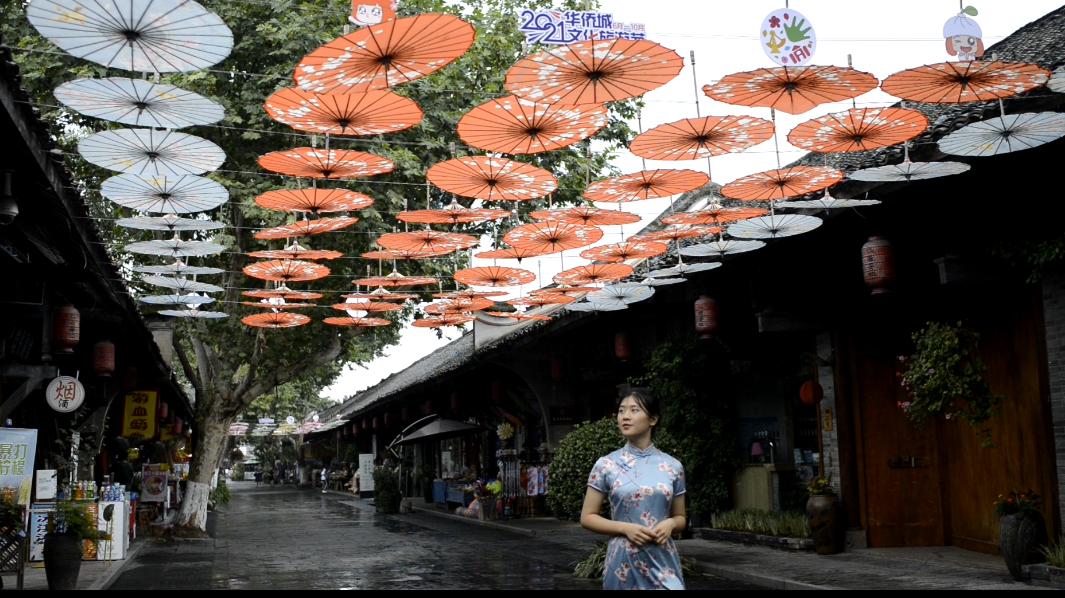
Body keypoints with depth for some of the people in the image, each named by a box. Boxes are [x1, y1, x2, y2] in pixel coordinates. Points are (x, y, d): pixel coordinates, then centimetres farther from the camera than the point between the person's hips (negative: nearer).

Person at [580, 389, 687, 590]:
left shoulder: (672, 466, 3)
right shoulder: (606, 465, -2)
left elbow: (680, 518, 12)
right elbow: (587, 517, 1)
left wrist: (670, 524, -10)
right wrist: (625, 528, -13)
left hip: (663, 562, 1)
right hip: (624, 561, -1)